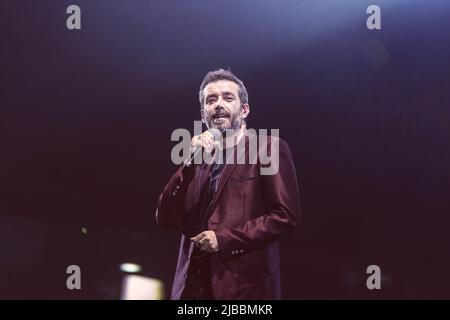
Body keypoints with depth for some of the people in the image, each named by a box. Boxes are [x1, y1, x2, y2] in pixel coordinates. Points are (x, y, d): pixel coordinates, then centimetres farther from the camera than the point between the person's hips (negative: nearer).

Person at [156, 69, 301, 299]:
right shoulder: (198, 159, 17)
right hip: (193, 284, 5)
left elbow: (286, 215, -7)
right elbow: (165, 218, 8)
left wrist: (225, 239, -13)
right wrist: (190, 163, -2)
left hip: (244, 283, -4)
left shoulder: (268, 148, 2)